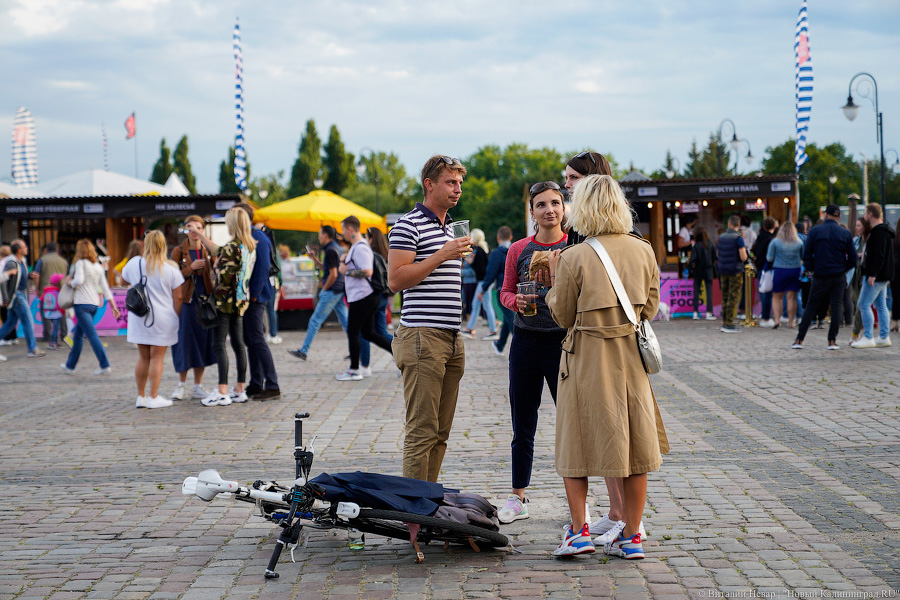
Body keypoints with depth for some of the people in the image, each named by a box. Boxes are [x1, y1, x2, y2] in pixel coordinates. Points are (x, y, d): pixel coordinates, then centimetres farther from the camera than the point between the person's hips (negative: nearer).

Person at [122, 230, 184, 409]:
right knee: (157, 358, 1)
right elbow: (178, 297, -5)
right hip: (163, 319, -3)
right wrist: (177, 318, 5)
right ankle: (153, 397, 2)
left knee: (143, 357, 12)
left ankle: (141, 397, 16)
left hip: (139, 319, 3)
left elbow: (125, 279, 21)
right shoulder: (171, 269, -7)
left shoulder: (134, 264, 0)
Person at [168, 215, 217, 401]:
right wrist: (190, 269, -16)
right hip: (186, 302, -3)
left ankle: (197, 387, 12)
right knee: (185, 342, -2)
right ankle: (181, 385, 13)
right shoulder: (178, 251, -1)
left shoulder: (208, 251, 8)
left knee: (202, 342, 4)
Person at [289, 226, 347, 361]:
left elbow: (333, 274, -20)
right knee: (345, 321, 8)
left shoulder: (330, 251, -15)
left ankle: (303, 351, 3)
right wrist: (313, 258, 16)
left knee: (315, 321, -2)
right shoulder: (338, 249, 16)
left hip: (331, 291, -9)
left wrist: (324, 288, -9)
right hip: (340, 291, 9)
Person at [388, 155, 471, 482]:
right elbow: (395, 279, -14)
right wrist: (441, 256, -16)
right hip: (423, 337, -8)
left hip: (452, 339, 8)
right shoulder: (409, 225, -6)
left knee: (441, 431, 8)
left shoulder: (451, 227, 21)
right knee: (422, 430, -9)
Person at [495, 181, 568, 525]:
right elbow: (505, 293, 12)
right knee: (522, 428, 10)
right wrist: (517, 301, -9)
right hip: (525, 340, 3)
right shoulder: (519, 250, 6)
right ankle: (517, 499, 21)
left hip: (563, 341, -3)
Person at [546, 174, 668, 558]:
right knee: (635, 444, 9)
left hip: (587, 360, -3)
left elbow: (562, 317, -3)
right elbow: (650, 308, 8)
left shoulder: (575, 257, -11)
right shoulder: (643, 251, 0)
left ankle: (579, 530, 4)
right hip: (631, 357, 3)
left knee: (577, 442, 9)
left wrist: (555, 279, 10)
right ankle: (631, 535, 13)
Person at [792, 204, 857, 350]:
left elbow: (806, 255, -3)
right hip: (839, 277, 1)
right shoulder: (845, 234, 1)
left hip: (820, 277, -1)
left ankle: (799, 340, 4)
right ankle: (832, 341, 2)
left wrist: (811, 269, 11)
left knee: (810, 307, 6)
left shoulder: (814, 231, -4)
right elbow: (853, 258, 3)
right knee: (836, 307, 5)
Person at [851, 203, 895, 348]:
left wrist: (872, 274, -25)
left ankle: (868, 338, -6)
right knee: (881, 306, 11)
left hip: (876, 276, -11)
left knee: (864, 305, -8)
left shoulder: (879, 232, -17)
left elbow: (879, 255, -24)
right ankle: (884, 337, 12)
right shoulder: (882, 230, 17)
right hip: (882, 276, 11)